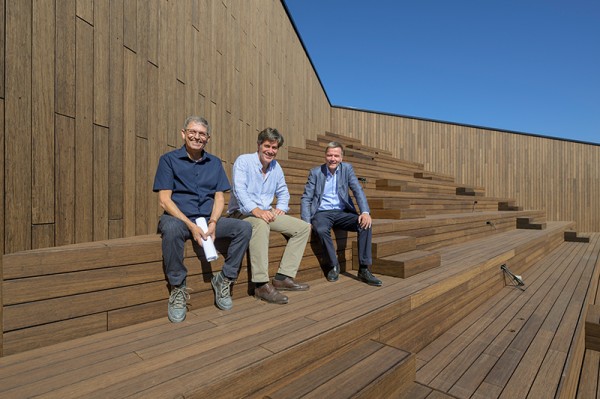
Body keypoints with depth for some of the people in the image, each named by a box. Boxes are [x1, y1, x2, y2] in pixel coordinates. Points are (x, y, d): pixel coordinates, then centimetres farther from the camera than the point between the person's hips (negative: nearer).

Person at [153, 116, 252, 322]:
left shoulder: (214, 163, 13)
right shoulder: (169, 159, 2)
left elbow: (220, 197, 6)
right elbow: (164, 200, -7)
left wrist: (213, 222, -14)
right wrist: (191, 226, -19)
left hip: (209, 220, 4)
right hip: (178, 218, -3)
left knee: (244, 227, -18)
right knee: (171, 228, -38)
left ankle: (224, 279, -5)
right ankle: (178, 288, -17)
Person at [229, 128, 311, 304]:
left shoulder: (276, 167, 12)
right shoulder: (243, 161, -8)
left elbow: (283, 192, 22)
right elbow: (239, 189, -22)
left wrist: (281, 207, 1)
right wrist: (255, 210, -38)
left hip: (266, 213, 8)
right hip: (242, 213, -7)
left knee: (304, 227, -3)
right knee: (261, 224, -42)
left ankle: (283, 277, -7)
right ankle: (261, 285, -37)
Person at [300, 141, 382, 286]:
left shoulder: (347, 168, 5)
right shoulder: (315, 172, 2)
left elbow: (358, 191, -4)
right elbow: (306, 198, -1)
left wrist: (365, 212, -22)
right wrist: (306, 222, -15)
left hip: (342, 212, 2)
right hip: (322, 213, -2)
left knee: (365, 224, -24)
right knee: (321, 230, -35)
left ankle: (364, 269, -15)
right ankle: (334, 266, -11)